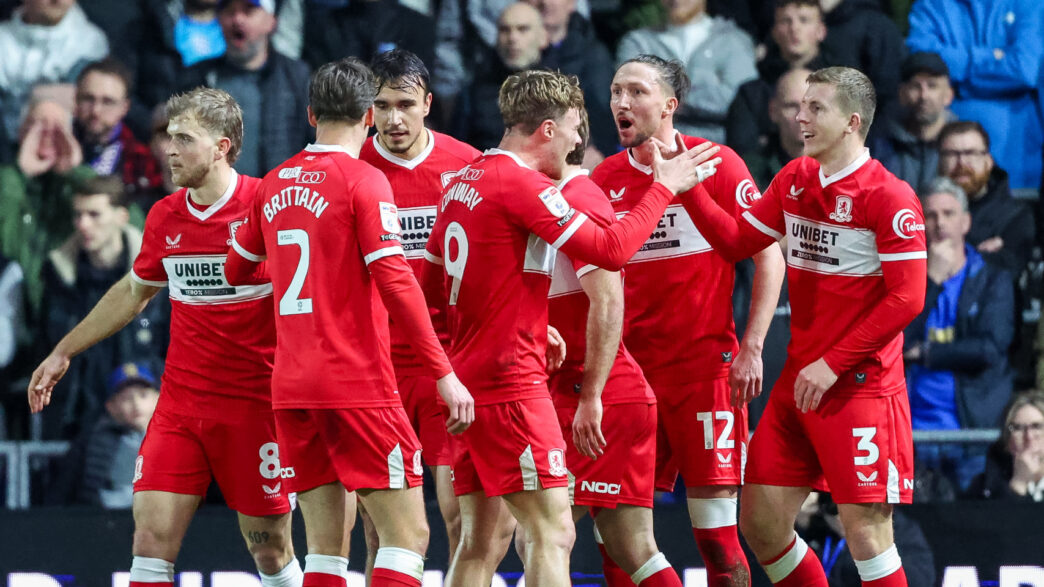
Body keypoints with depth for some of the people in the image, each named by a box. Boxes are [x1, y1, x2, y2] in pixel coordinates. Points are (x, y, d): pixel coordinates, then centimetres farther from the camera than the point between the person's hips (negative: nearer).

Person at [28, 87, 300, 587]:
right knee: (152, 532, -7)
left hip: (253, 404, -4)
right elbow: (133, 293, 24)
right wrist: (64, 352, 28)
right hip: (179, 404, 4)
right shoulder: (164, 218, 7)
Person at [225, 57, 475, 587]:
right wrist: (444, 373, -14)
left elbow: (235, 271, 25)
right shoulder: (363, 180, -7)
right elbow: (395, 282, -15)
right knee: (407, 534, -5)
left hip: (291, 385, 7)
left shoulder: (274, 184, 12)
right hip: (357, 384, -6)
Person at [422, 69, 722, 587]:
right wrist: (663, 188, -4)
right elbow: (610, 250, -17)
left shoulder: (463, 182, 13)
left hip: (469, 381, 9)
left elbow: (429, 280, 21)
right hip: (512, 388, -9)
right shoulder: (525, 185, -14)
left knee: (485, 539, 11)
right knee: (553, 534, -10)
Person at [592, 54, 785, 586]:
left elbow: (769, 257, -3)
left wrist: (751, 349, -9)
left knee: (715, 528, -6)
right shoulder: (605, 179, 8)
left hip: (706, 363, -4)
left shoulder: (716, 165, -4)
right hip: (630, 368, 4)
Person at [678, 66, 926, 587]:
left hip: (860, 384, -7)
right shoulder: (794, 180, 10)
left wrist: (833, 364, -16)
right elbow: (736, 240, 16)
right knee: (759, 521, 6)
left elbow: (906, 299, -15)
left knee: (865, 533, -10)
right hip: (799, 380, 7)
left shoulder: (888, 196, -12)